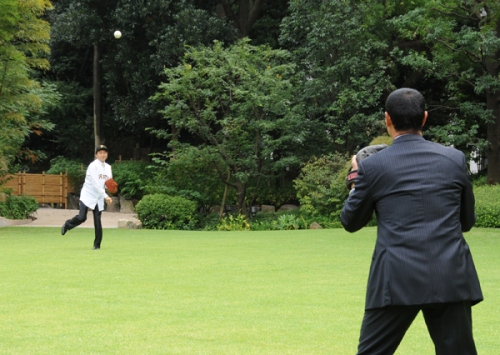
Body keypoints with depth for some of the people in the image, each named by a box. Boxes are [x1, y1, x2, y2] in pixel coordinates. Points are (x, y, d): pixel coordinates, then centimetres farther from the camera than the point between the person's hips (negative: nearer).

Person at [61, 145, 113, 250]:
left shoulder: (108, 167, 9)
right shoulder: (93, 166, -13)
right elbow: (95, 184, -20)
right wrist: (105, 196, -23)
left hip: (99, 198, 5)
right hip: (88, 195, -5)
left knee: (97, 220, 0)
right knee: (81, 217, -15)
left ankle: (97, 244, 7)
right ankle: (67, 225, 16)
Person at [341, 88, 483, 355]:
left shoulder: (373, 166, 0)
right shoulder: (454, 159, 6)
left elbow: (350, 221, 14)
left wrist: (358, 182, 29)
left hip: (397, 281, -2)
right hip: (451, 280, 2)